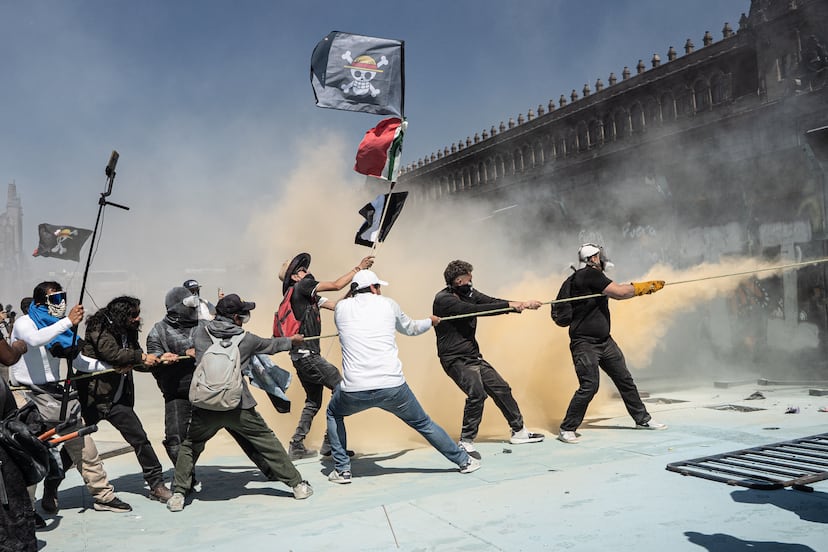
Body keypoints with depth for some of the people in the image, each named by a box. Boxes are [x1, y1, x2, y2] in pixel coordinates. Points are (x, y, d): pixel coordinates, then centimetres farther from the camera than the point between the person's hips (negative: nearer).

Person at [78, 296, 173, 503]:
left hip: (118, 399, 6)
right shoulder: (99, 329, -12)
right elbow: (112, 354, -27)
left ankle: (156, 484, 5)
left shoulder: (128, 332, 9)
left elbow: (137, 363, 10)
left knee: (140, 438, 0)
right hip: (93, 397, -6)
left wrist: (160, 360, -5)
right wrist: (141, 357, -23)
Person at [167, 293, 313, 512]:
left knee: (189, 447, 23)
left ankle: (178, 494, 16)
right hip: (238, 407, -1)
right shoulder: (247, 339, 4)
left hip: (205, 406, 1)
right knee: (268, 442, 12)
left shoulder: (202, 332, 7)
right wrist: (291, 340, 42)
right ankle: (297, 484, 18)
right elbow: (271, 345, 22)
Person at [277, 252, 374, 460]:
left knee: (313, 401, 16)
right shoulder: (302, 286, -6)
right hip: (306, 354, -10)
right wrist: (358, 268, -3)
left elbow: (336, 305, 10)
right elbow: (336, 285, -11)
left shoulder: (308, 294, 20)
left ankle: (297, 446, 19)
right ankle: (330, 443, -7)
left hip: (302, 355, 10)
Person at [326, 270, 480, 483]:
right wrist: (431, 321, 49)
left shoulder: (341, 308, 10)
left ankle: (342, 470, 24)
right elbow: (411, 328, 29)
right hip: (392, 386, 0)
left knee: (334, 414, 31)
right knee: (423, 424, 21)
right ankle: (464, 460, 32)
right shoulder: (387, 304, 11)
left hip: (354, 390, 0)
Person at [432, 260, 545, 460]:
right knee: (477, 392, -26)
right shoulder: (443, 299, -19)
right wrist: (510, 305, -30)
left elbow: (492, 302, -4)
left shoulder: (469, 293, 4)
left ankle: (518, 431, 28)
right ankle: (466, 441, -11)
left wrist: (522, 305, -17)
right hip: (455, 359, -8)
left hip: (473, 356, 8)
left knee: (501, 389, 11)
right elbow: (475, 310, -29)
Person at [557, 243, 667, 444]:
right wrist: (642, 287, -2)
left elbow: (618, 291, 15)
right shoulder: (589, 275, -17)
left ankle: (642, 419, 29)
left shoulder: (594, 277, 12)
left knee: (624, 379, 14)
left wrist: (647, 286, 11)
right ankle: (566, 429, 0)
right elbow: (620, 293, -19)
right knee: (589, 386, -13)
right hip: (585, 343, -10)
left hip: (604, 340, 10)